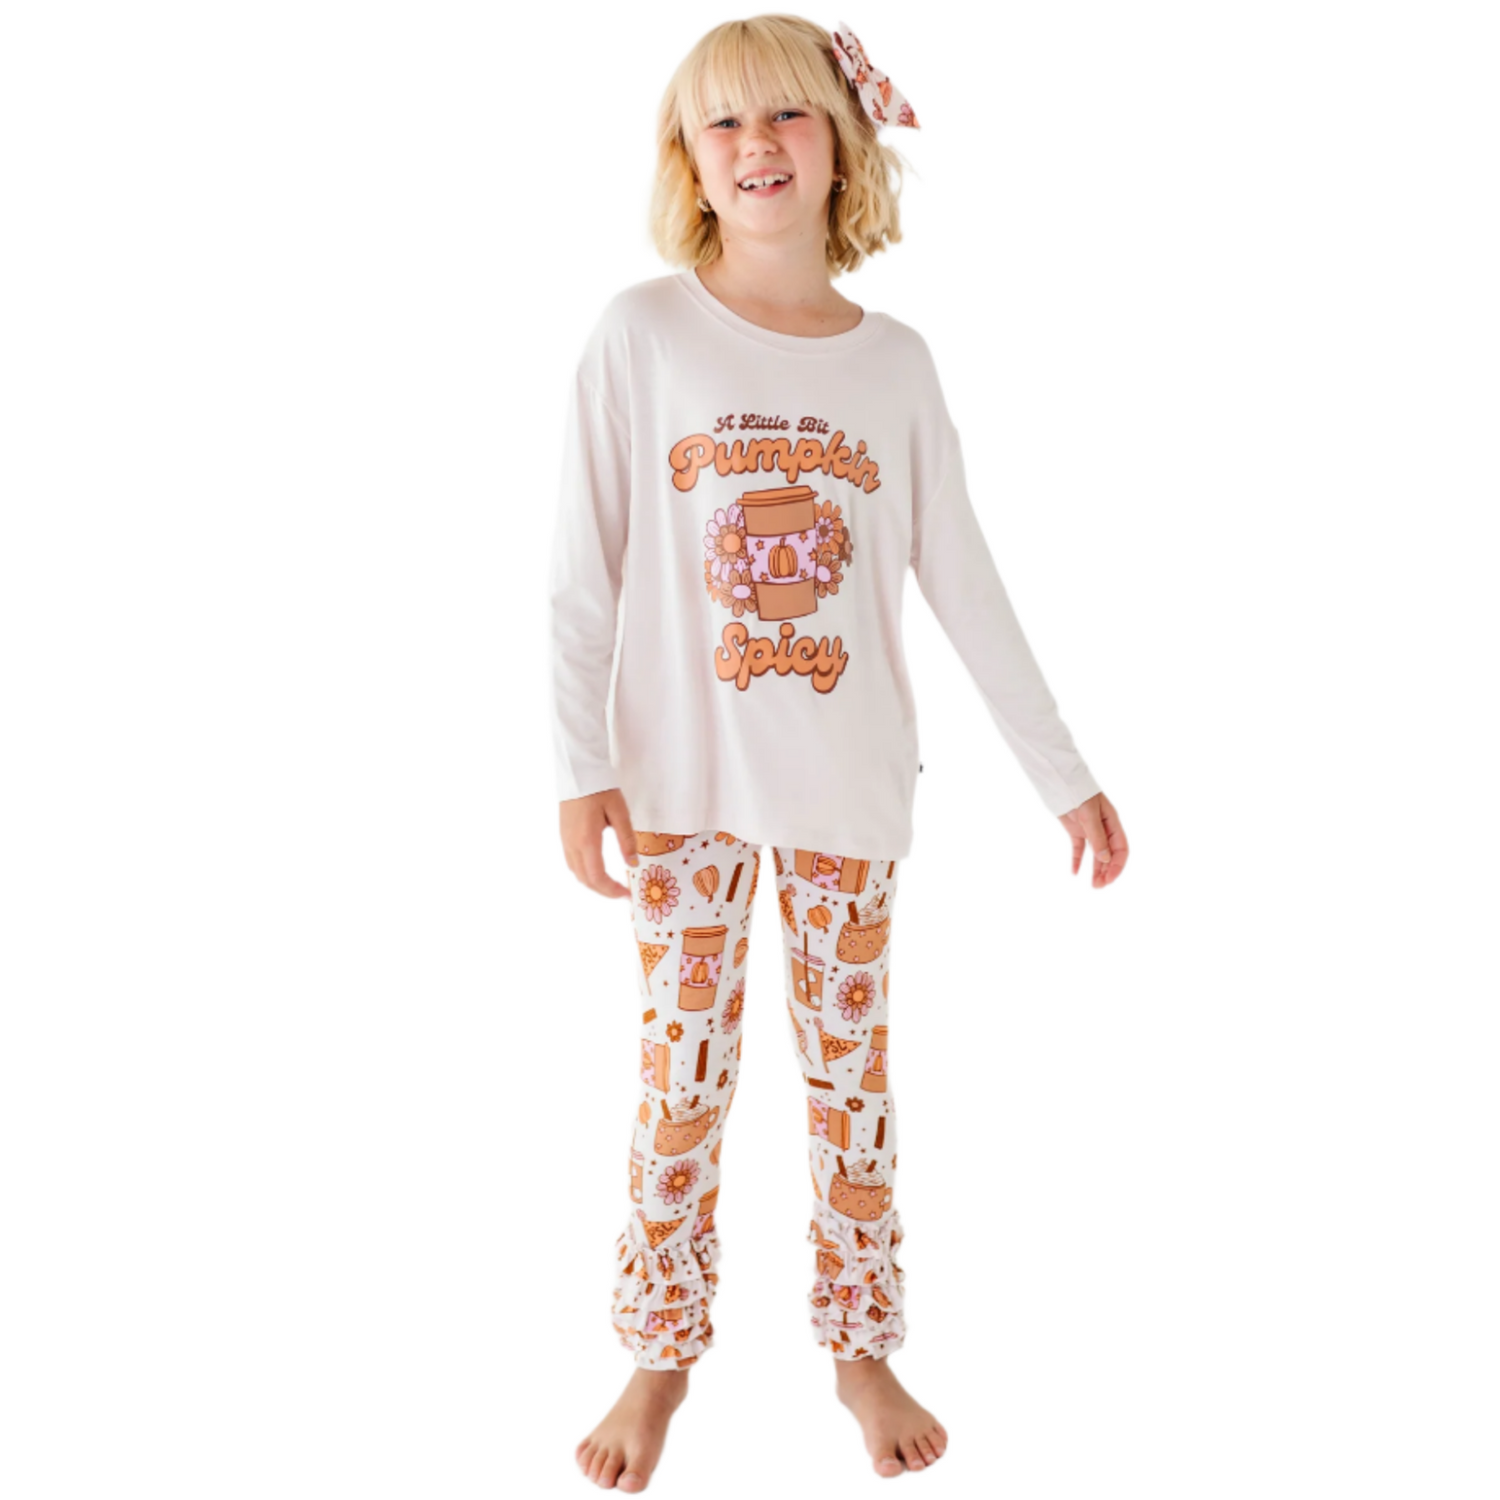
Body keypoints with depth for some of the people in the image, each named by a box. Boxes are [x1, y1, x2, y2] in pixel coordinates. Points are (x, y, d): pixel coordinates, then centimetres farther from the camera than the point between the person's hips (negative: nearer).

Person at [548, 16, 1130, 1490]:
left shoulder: (895, 361, 0)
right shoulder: (641, 332, -6)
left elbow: (966, 585, 3)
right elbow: (583, 570, -6)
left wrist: (1064, 774, 3)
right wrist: (580, 767, -12)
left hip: (849, 782, 2)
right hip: (682, 777, -1)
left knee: (852, 1067, 12)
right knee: (682, 1068, 9)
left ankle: (861, 1345, 31)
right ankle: (662, 1351, 29)